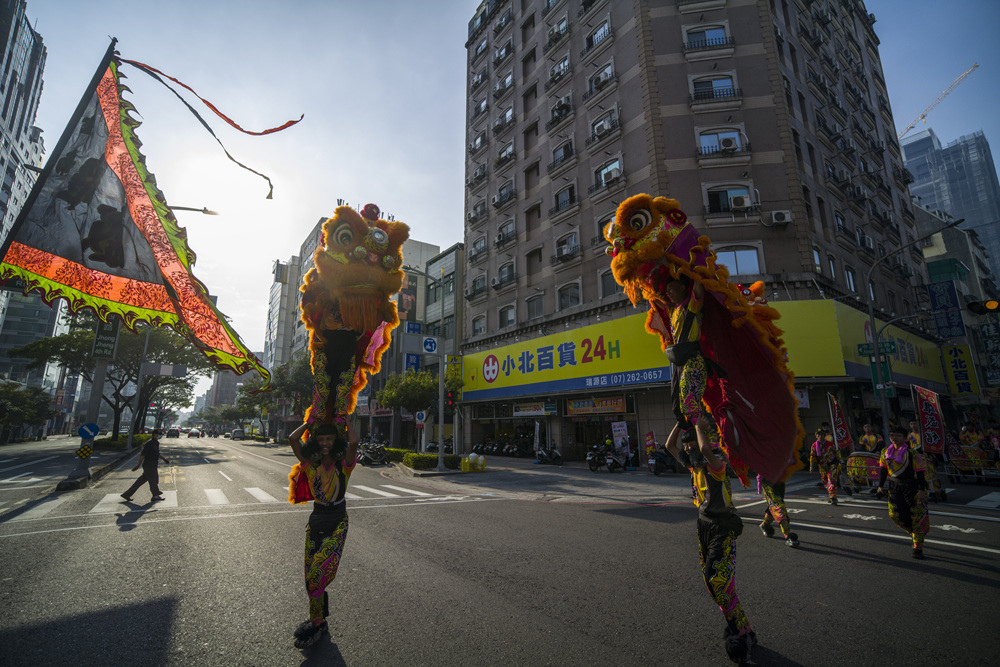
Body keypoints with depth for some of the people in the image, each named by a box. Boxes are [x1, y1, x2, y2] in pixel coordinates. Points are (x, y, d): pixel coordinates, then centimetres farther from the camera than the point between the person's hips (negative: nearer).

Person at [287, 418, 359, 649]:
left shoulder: (343, 465, -9)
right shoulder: (310, 464, 1)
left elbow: (353, 442, -30)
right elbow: (293, 439, -11)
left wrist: (346, 422, -16)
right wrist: (311, 421, -2)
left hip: (337, 522, -4)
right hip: (316, 520, 4)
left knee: (318, 574, -9)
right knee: (311, 575, 12)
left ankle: (316, 625, 7)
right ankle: (319, 618, 31)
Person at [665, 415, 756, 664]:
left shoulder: (716, 463, -20)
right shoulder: (694, 464, 4)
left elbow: (706, 450, -45)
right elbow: (669, 445, 11)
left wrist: (699, 425, -31)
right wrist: (682, 421, 2)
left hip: (723, 529, -8)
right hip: (704, 525, 9)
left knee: (720, 582, -11)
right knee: (710, 580, 13)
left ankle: (743, 634, 5)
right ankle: (735, 626, 28)